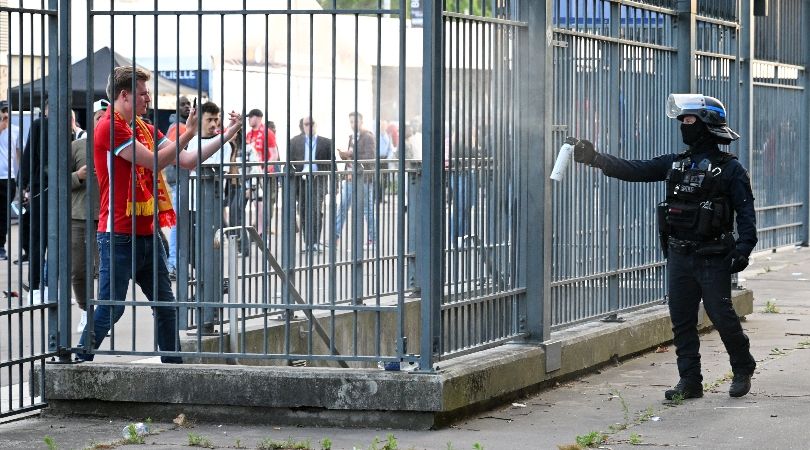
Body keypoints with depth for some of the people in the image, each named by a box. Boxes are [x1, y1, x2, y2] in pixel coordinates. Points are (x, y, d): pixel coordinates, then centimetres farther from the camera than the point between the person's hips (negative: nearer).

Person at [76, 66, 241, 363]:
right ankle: (78, 364, -1)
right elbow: (155, 161, -17)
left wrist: (226, 136, 8)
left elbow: (186, 161, 13)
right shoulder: (110, 128, -13)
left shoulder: (144, 128, 14)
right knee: (110, 308, -8)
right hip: (120, 235, -9)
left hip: (147, 234, 9)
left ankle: (174, 364, 19)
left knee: (165, 305, 12)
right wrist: (188, 133, -10)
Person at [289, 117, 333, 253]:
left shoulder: (326, 143, 7)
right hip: (301, 180, 2)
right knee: (304, 212, 2)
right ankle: (307, 242, 10)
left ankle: (315, 242, -11)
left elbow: (331, 163, 8)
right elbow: (290, 161, 12)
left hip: (318, 180, -2)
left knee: (316, 211, -14)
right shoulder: (295, 142, 11)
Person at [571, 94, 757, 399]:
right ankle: (690, 382, 10)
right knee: (682, 320, 5)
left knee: (722, 316, -3)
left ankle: (743, 370, 18)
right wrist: (595, 159, -2)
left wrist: (743, 247, -20)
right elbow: (634, 171, 8)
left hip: (713, 258, -6)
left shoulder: (729, 169, -5)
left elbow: (745, 211, -8)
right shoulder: (675, 164, 12)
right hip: (679, 256, 6)